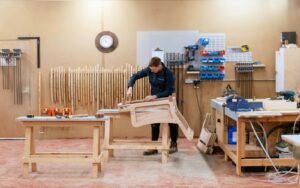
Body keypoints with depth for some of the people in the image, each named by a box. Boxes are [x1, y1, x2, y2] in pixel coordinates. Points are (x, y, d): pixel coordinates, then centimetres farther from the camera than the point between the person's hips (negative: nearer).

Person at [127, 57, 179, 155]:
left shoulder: (168, 73, -26)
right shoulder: (149, 70, -12)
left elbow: (169, 91, -24)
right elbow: (135, 76, -5)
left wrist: (155, 96, -31)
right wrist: (130, 87, -21)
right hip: (155, 101, 4)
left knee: (172, 123, 8)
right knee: (154, 123, 6)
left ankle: (174, 144, 24)